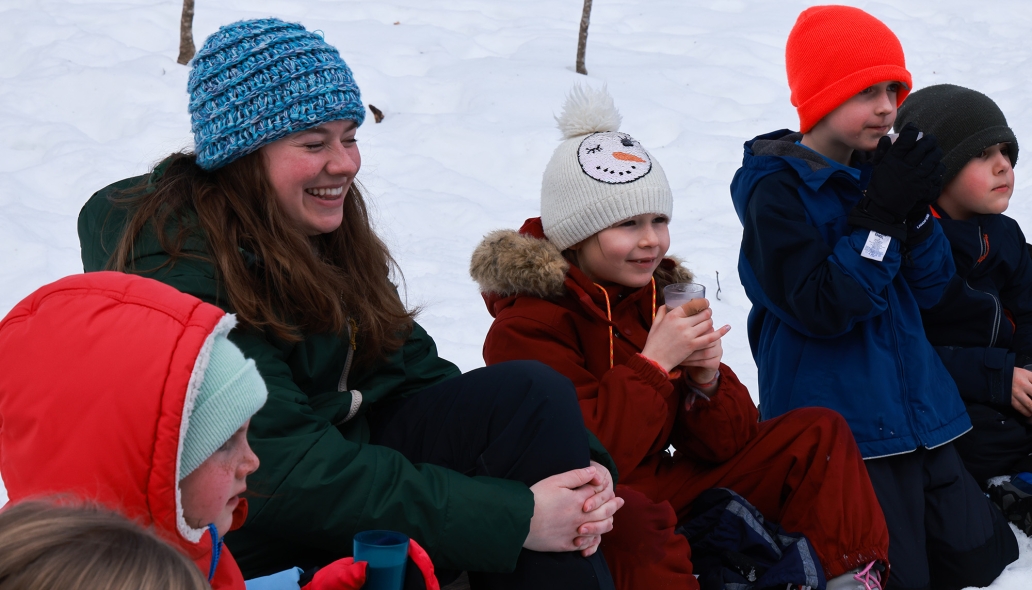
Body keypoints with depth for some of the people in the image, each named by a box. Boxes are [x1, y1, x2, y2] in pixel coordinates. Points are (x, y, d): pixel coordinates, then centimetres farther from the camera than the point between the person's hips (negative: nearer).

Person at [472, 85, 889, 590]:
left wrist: (706, 380, -16)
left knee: (819, 434, 0)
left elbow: (725, 446, 5)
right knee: (636, 525, -45)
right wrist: (653, 364, -25)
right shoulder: (527, 326, -15)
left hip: (660, 490, 8)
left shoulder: (663, 295, 6)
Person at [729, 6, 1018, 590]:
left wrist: (916, 211, -11)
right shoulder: (778, 191, -13)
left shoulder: (881, 172, 8)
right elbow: (821, 308, -21)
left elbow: (929, 289, 5)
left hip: (915, 409, 8)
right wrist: (880, 215, -21)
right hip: (836, 427, -7)